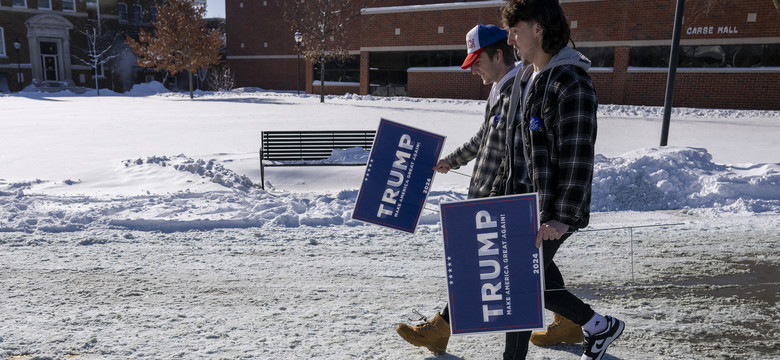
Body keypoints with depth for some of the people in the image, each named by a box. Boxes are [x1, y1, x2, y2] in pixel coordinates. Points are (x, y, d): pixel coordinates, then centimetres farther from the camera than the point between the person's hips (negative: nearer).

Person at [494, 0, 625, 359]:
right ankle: (599, 326, 38)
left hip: (549, 213, -9)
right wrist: (500, 191, 18)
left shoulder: (572, 84, -17)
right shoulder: (525, 76, 12)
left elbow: (578, 157, -21)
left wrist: (561, 217, -24)